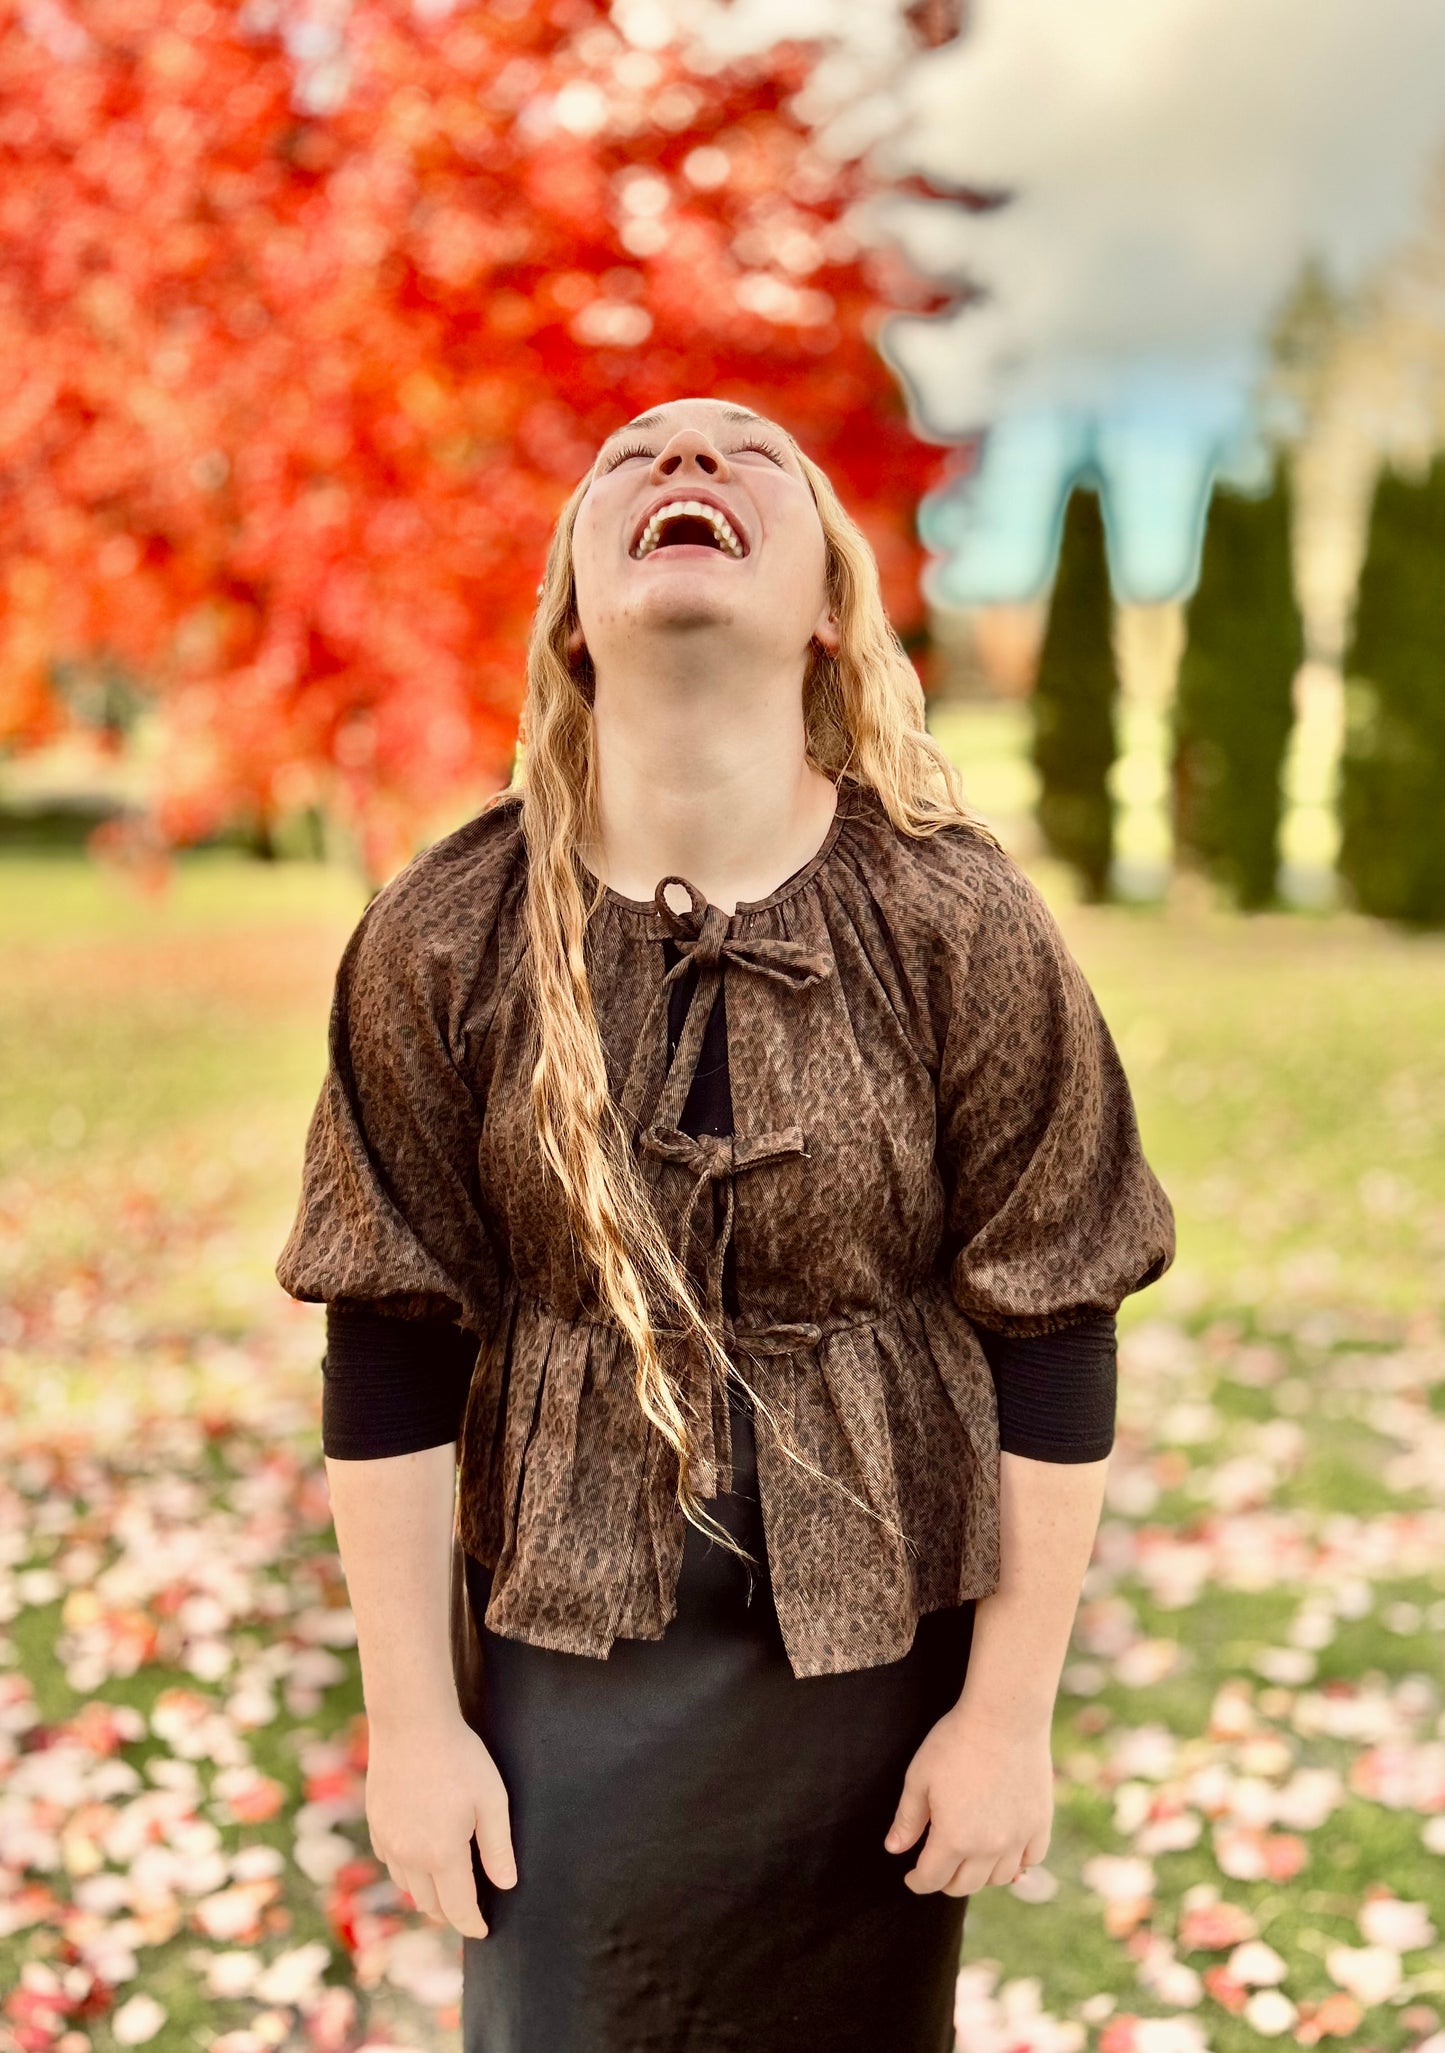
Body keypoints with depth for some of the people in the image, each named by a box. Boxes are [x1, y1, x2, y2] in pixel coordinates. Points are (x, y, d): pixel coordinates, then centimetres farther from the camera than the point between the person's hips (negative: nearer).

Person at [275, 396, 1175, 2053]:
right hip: (565, 1648, 0)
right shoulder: (439, 936, -11)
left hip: (878, 1649, 0)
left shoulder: (963, 925, -14)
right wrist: (411, 1719, -2)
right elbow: (390, 1353, -6)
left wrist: (1012, 1713, -4)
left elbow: (1053, 1341, -8)